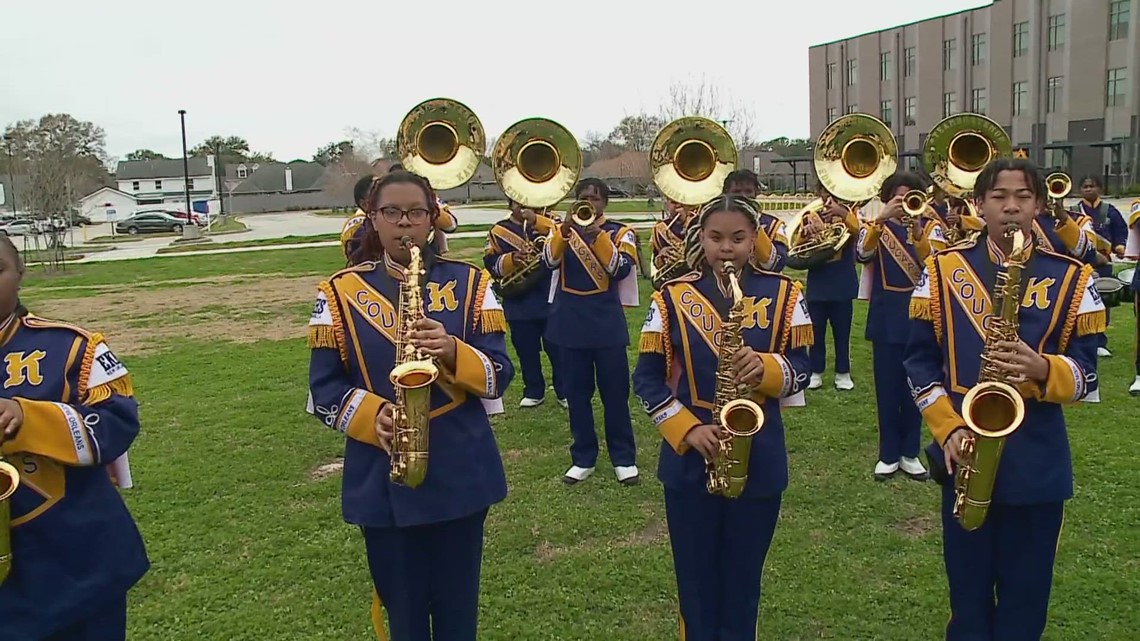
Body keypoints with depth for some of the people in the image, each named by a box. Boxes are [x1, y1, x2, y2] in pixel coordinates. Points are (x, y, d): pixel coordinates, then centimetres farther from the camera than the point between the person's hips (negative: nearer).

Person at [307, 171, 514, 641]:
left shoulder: (470, 283, 2)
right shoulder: (341, 292, 1)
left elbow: (499, 375, -2)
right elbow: (324, 391, 0)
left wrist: (453, 351, -21)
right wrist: (374, 415, -18)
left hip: (460, 473, 0)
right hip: (381, 479, 0)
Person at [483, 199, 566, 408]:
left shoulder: (547, 222, 3)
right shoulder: (498, 231, 4)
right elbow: (490, 264, -2)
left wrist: (536, 220, -26)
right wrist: (511, 259, -19)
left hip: (550, 300, -1)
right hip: (519, 303, 1)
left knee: (557, 348, 5)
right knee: (526, 350, 10)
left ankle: (564, 391, 17)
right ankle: (533, 392, 25)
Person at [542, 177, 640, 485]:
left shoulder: (619, 232, 2)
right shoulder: (563, 229, 7)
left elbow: (621, 269, -15)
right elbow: (549, 260, -11)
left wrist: (596, 235, -23)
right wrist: (566, 232, -26)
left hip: (607, 323, -2)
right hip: (570, 323, 2)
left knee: (615, 391, 4)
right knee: (576, 392, 9)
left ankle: (624, 458, 15)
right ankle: (583, 458, 20)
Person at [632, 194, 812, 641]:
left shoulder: (783, 294, 1)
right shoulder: (673, 296, -2)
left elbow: (800, 369, 1)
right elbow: (647, 378, -2)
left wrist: (765, 367, -20)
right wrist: (688, 430, -14)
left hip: (760, 459, 1)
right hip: (689, 458, 0)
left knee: (744, 577, 14)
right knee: (695, 578, 12)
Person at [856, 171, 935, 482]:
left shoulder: (929, 228, 4)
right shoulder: (875, 227, 2)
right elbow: (862, 253, -21)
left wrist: (917, 231, -27)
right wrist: (881, 218, -31)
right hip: (886, 320, -1)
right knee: (887, 388, 4)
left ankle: (909, 453, 20)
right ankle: (888, 454, 15)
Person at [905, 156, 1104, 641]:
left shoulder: (1071, 278, 2)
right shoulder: (943, 269, 2)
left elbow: (1086, 371, 0)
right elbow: (920, 360, 1)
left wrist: (1042, 369, -22)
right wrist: (948, 427, -10)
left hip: (1038, 459, 0)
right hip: (963, 450, 0)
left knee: (1026, 593, 12)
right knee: (967, 587, 13)